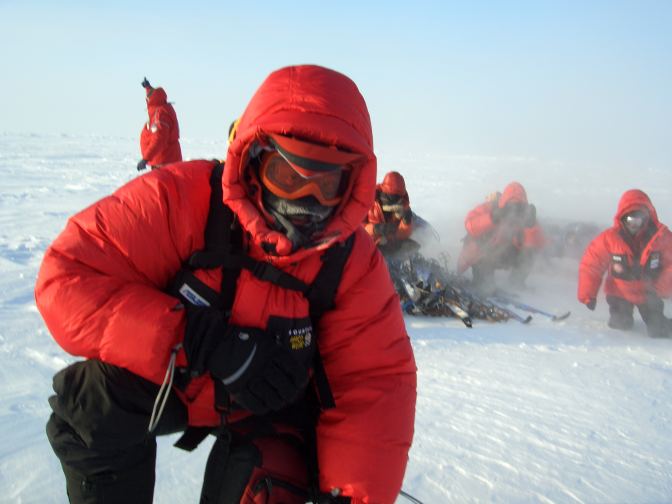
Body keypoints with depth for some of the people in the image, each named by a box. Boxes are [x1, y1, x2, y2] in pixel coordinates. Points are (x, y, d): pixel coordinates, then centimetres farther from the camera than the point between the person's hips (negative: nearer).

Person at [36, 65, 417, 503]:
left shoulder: (353, 263, -20)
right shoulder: (181, 199, -29)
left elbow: (376, 382, -17)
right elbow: (69, 276, -33)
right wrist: (205, 346, -42)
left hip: (271, 406, 1)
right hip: (165, 382, 0)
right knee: (89, 404, -25)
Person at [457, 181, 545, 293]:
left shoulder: (525, 215, -15)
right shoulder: (489, 208, -24)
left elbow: (536, 245, -26)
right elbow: (470, 226, -42)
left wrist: (531, 224, -41)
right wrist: (493, 218, -53)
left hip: (505, 256, 3)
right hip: (481, 258, -3)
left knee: (528, 252, -19)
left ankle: (516, 280, 0)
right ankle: (483, 281, -10)